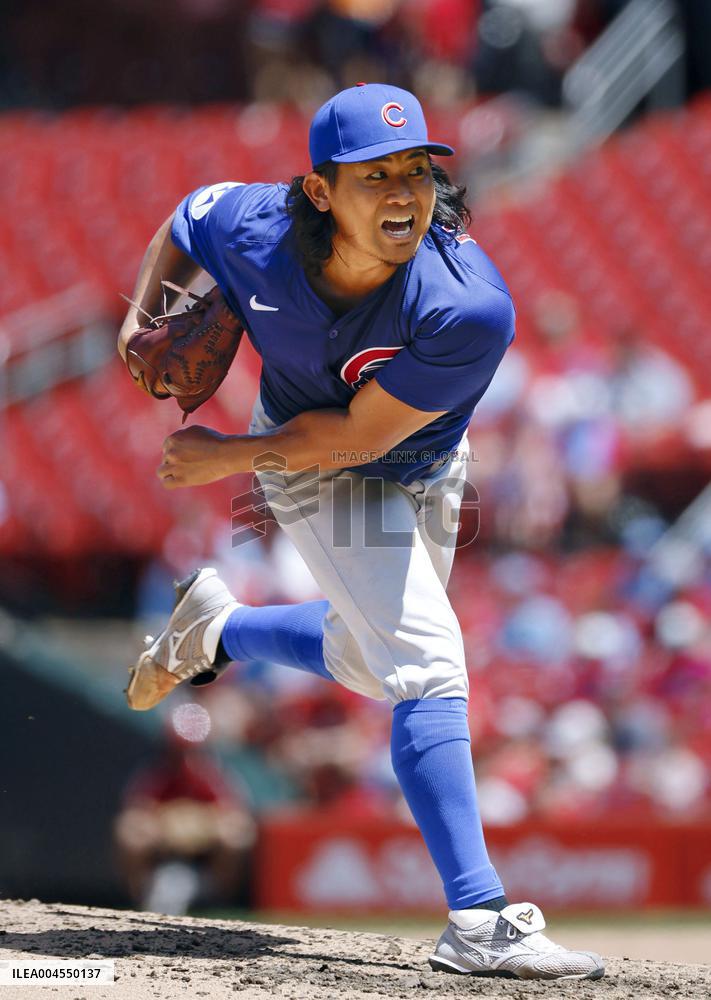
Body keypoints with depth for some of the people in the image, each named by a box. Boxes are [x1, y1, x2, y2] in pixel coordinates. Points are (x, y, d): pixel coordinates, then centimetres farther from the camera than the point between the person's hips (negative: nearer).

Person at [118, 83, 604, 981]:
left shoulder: (470, 309, -38)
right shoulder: (255, 235, -31)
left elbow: (360, 435, -29)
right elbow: (191, 213, -4)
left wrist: (231, 457, -23)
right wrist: (143, 317, -15)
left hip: (422, 470, 2)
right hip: (309, 466, -2)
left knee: (365, 663, 23)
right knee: (428, 665, -17)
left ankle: (215, 627, 52)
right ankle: (478, 922, -21)